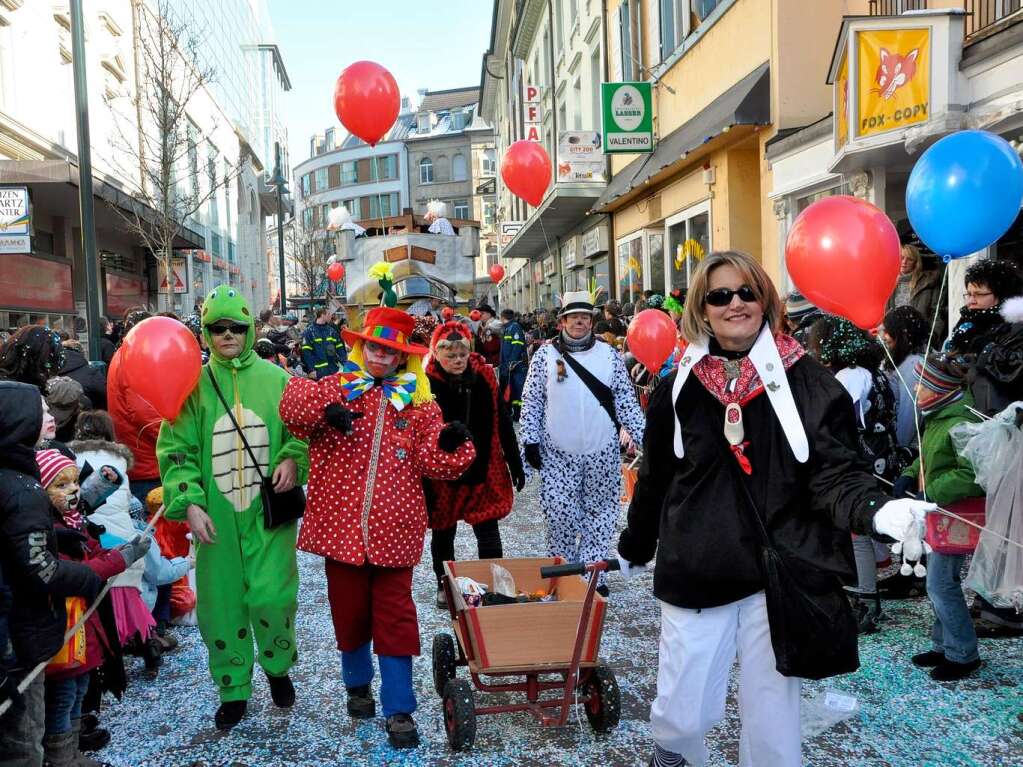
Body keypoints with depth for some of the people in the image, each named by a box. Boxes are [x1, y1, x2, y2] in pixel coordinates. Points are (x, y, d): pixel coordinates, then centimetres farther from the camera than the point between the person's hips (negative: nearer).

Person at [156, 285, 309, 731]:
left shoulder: (274, 378, 1)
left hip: (269, 512, -1)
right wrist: (189, 502, -10)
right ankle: (233, 690, 29)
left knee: (271, 597, -4)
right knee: (221, 603, 8)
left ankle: (278, 667, 28)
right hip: (216, 516, 1)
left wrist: (293, 460, -11)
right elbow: (176, 451, 1)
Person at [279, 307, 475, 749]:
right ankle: (357, 684, 40)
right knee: (349, 610, 16)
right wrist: (325, 408, -30)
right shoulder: (336, 388, 4)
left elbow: (434, 462, -2)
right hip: (341, 526, 1)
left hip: (394, 530, -1)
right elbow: (292, 405, -12)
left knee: (395, 617, 3)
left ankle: (399, 710, 13)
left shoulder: (418, 403, 4)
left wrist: (450, 445, -22)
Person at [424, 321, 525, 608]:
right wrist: (422, 479, -13)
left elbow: (503, 423, 3)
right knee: (443, 531, 16)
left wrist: (515, 464, 7)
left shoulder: (484, 377, -5)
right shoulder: (426, 384, -14)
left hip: (483, 470, 1)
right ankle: (444, 586, 35)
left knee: (488, 532, 4)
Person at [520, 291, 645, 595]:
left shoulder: (609, 354, 5)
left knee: (600, 513, 8)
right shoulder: (545, 355, 1)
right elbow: (532, 402, 3)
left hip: (602, 453, 2)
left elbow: (626, 400, 6)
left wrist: (642, 436, 0)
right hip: (558, 453, -2)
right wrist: (530, 440, -3)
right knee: (560, 515, 1)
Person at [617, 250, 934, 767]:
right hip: (694, 576, 1)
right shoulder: (679, 388, 2)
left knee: (773, 722, 11)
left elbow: (834, 475, -9)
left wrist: (878, 511, -30)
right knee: (679, 715, 6)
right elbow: (655, 480, 13)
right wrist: (632, 548, 23)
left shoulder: (806, 381, -4)